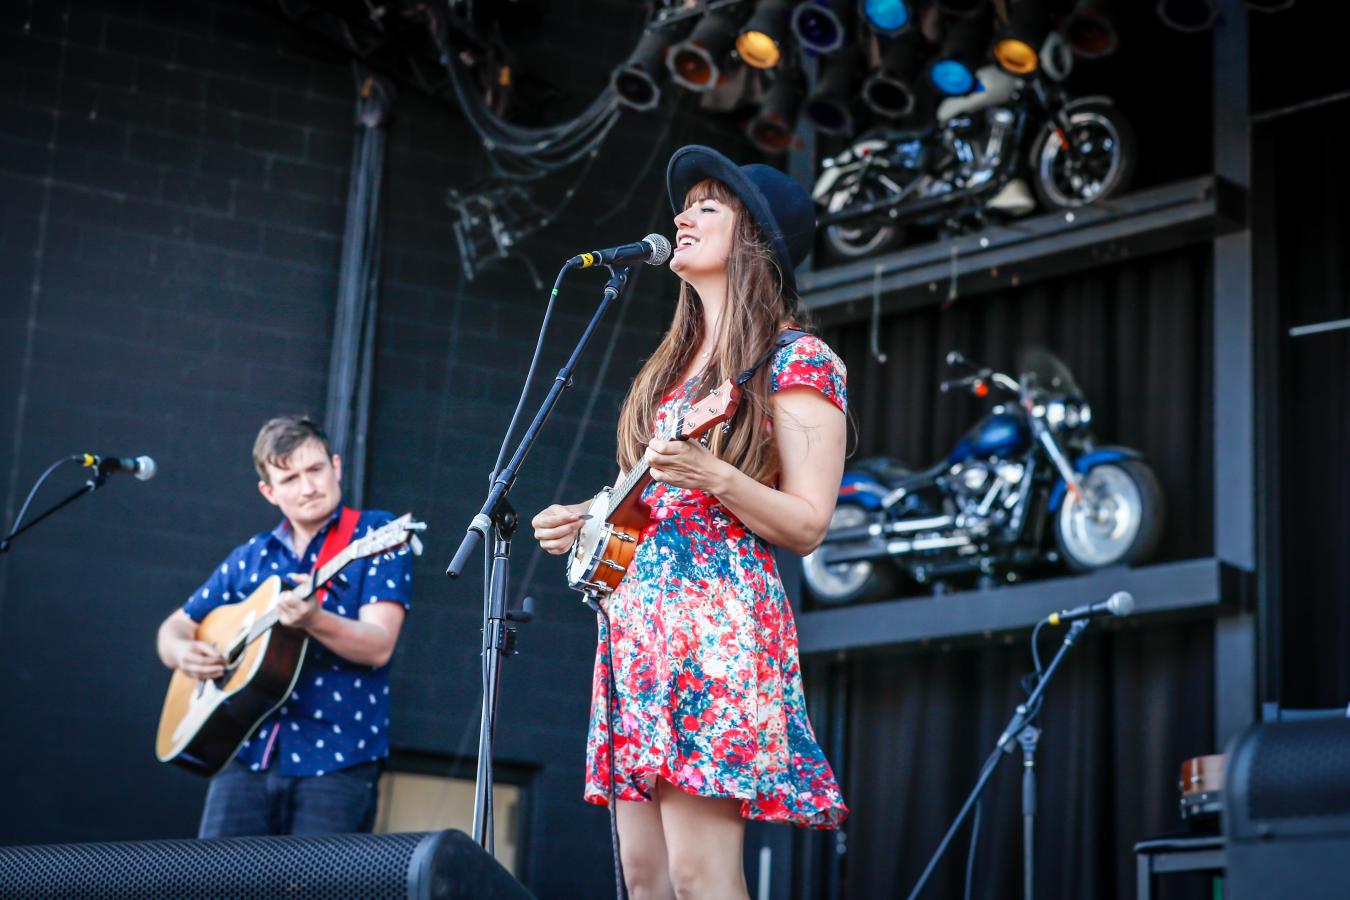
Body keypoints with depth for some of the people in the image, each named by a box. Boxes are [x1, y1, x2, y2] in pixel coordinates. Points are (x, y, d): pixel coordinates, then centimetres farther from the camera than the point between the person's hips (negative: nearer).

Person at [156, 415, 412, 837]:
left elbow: (378, 647, -10)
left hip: (337, 760, -4)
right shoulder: (250, 558, 14)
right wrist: (182, 651, -2)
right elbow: (175, 626, 22)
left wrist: (313, 620, -28)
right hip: (247, 755, 4)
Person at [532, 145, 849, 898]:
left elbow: (807, 526, -8)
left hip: (718, 623, -8)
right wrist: (589, 520, 10)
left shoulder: (793, 362, -2)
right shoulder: (675, 364, 21)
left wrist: (714, 477, -23)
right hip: (638, 620, 8)